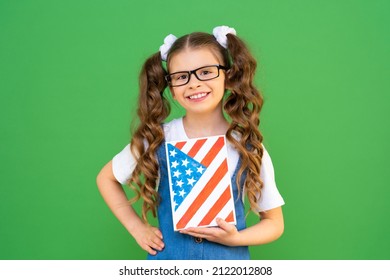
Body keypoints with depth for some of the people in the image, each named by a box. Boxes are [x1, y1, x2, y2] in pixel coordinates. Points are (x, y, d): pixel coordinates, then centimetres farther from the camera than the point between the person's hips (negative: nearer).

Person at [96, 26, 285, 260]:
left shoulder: (248, 146, -10)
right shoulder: (157, 139, -10)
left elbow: (274, 223, -2)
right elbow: (106, 178, 5)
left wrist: (236, 238, -19)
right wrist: (137, 227, -4)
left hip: (229, 257, 0)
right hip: (168, 256, 0)